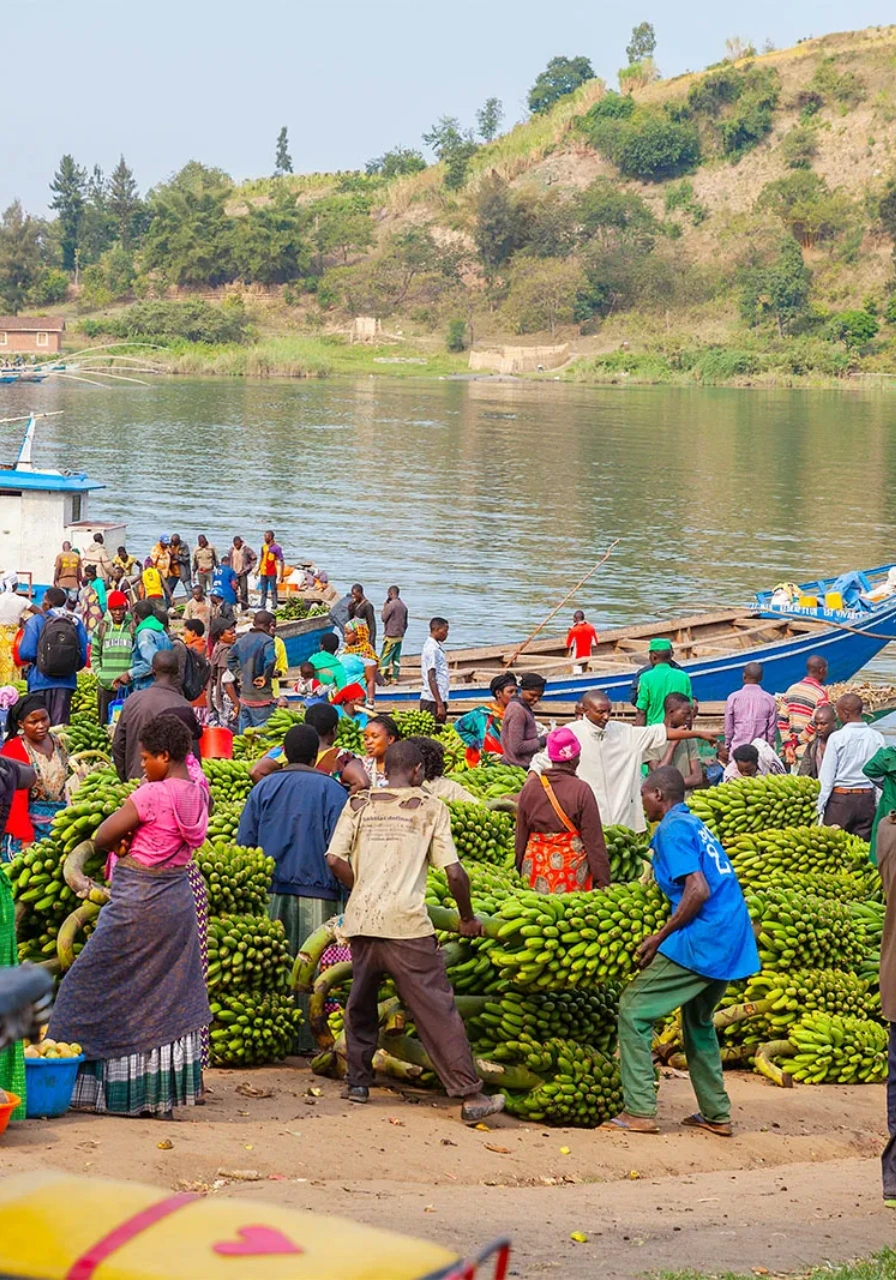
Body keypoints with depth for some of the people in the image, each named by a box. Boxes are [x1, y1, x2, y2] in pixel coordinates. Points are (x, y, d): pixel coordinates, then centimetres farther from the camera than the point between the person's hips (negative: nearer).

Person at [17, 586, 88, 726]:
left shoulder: (36, 621, -4)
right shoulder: (76, 623, 4)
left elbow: (26, 653, -9)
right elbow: (83, 658, 3)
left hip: (40, 681, -2)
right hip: (66, 682, 2)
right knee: (61, 724, 3)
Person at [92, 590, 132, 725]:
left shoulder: (133, 628, 1)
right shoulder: (102, 627, 9)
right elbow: (94, 655, 10)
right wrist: (100, 674, -3)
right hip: (105, 684, 3)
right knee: (104, 723, 6)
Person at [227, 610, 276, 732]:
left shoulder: (243, 639, 10)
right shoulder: (267, 640, -13)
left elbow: (230, 658, 20)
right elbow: (270, 660, -29)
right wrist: (266, 677, -14)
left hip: (244, 697, 7)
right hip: (261, 697, -7)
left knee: (244, 735, 13)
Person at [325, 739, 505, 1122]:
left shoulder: (359, 805, 11)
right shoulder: (430, 807, 5)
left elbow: (335, 860, 2)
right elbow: (454, 873, -1)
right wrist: (468, 918, 13)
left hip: (361, 919, 3)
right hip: (405, 923, -3)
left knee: (361, 1002, 22)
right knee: (437, 1009, -4)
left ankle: (358, 1081, 27)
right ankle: (469, 1095, -6)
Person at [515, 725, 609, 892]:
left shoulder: (530, 787, -1)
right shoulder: (581, 790, -12)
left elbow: (521, 835, 7)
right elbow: (594, 840, -10)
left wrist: (520, 869, 19)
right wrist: (602, 882, -5)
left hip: (535, 868, 4)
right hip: (571, 870, -4)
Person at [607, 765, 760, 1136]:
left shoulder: (672, 829, -8)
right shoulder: (694, 826, 20)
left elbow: (698, 890, -19)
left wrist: (660, 937, -13)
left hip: (701, 940, -10)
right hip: (731, 941, 10)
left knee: (634, 1010, -4)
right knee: (698, 1020, 26)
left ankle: (639, 1111, -9)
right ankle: (716, 1114, 26)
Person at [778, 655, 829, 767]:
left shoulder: (792, 689, 9)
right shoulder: (821, 693, -11)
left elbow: (782, 719, 6)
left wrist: (788, 744, 3)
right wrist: (797, 742, -7)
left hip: (793, 750, 6)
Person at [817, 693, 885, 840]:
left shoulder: (837, 738, -9)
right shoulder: (877, 738, 1)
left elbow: (826, 776, -7)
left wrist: (819, 806, -2)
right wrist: (878, 805, 12)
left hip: (841, 797, -3)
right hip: (868, 799, 4)